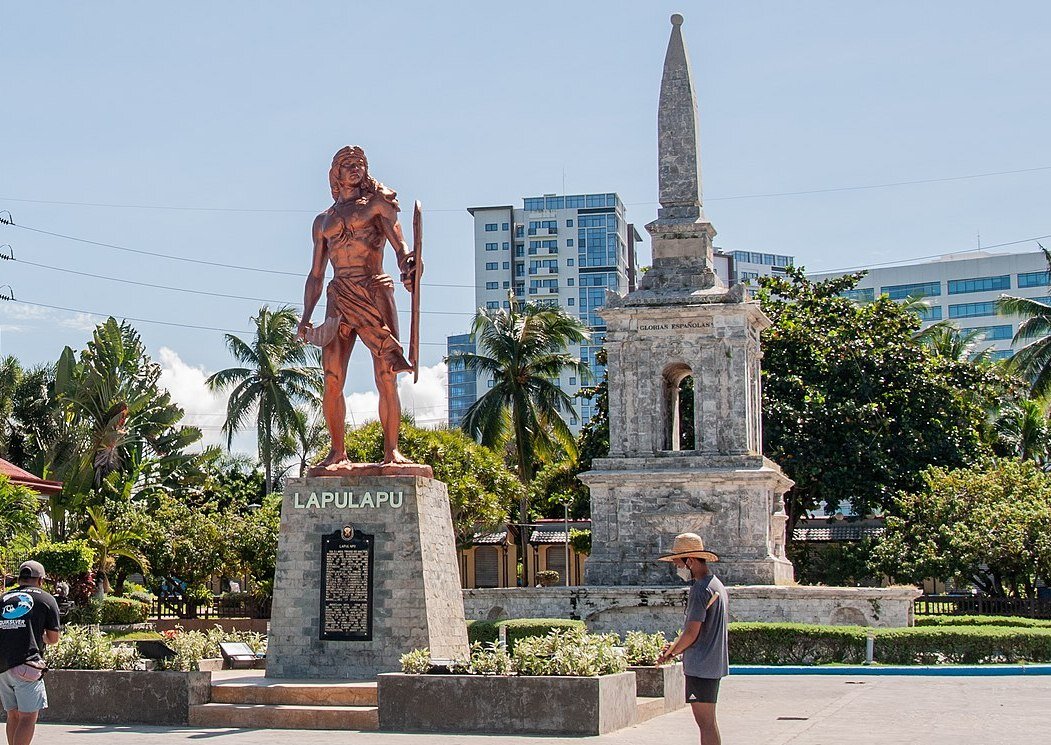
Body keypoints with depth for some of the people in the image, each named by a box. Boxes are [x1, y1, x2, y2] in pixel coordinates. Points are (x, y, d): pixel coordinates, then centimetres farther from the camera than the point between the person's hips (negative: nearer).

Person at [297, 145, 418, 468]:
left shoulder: (377, 204, 12)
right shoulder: (323, 221, 23)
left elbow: (399, 241, -4)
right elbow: (316, 274, 24)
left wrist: (407, 265, -26)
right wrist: (306, 317, 13)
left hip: (375, 293, -3)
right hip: (339, 299, 3)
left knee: (386, 379, -9)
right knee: (332, 381, -6)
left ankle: (391, 450, -4)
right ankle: (337, 451, 2)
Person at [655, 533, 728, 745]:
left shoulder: (701, 589, -16)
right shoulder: (717, 585, 16)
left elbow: (692, 633, -19)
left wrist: (671, 652, -2)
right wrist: (676, 646, 14)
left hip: (700, 667, -10)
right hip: (715, 664, 10)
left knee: (706, 723, -7)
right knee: (708, 721, 15)